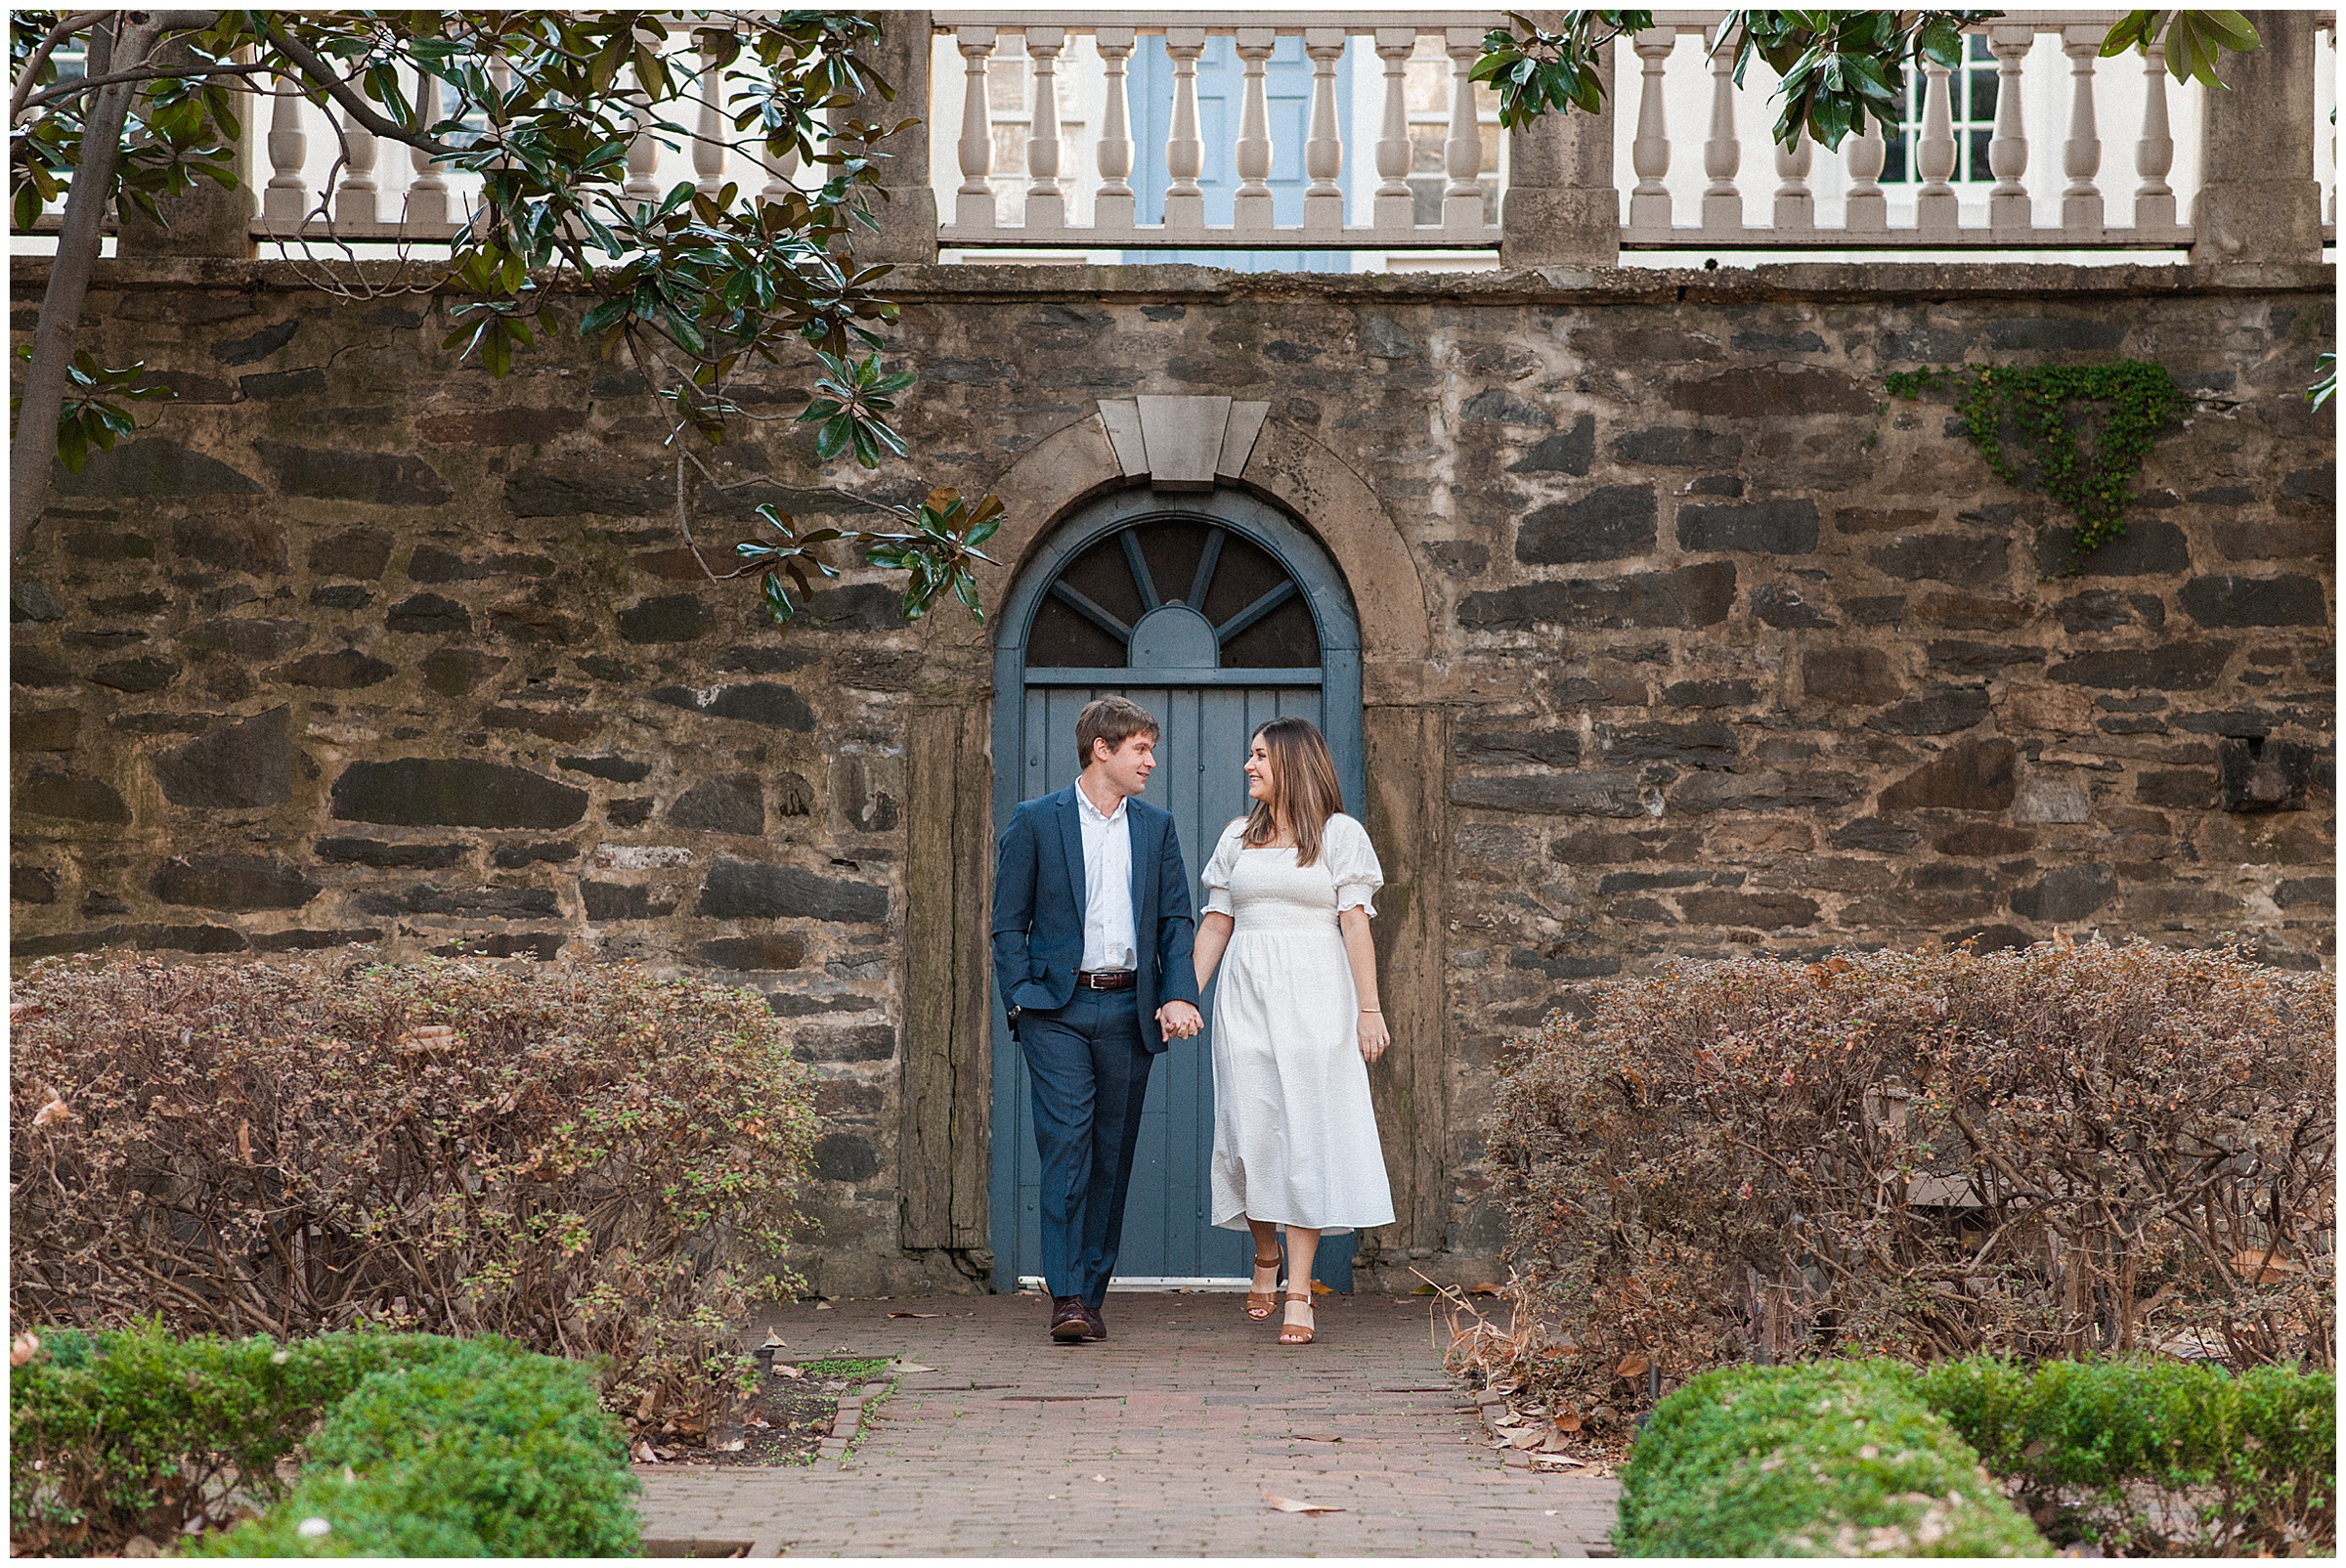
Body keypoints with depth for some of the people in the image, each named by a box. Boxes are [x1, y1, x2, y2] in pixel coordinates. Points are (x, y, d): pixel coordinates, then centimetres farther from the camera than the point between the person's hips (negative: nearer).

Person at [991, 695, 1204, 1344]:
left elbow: (1177, 920, 11)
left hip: (1129, 1010, 4)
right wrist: (1022, 999, -7)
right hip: (1058, 1009, -3)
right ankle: (1066, 1298, -12)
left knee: (1112, 1155, 5)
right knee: (1066, 1148, -11)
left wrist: (1179, 995, -3)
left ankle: (1092, 1295, 12)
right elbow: (1009, 922, 4)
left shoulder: (1156, 827, 13)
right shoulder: (1035, 822, 2)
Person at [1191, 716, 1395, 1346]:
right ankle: (1266, 1256, 24)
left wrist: (1369, 1008, -8)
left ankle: (1298, 1293, -6)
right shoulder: (1238, 838, 15)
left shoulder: (1340, 834, 3)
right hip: (1245, 997, 4)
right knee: (1251, 1129, 0)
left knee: (1307, 1133, -7)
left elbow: (1356, 926, -3)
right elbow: (1215, 923, 14)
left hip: (1314, 995, -4)